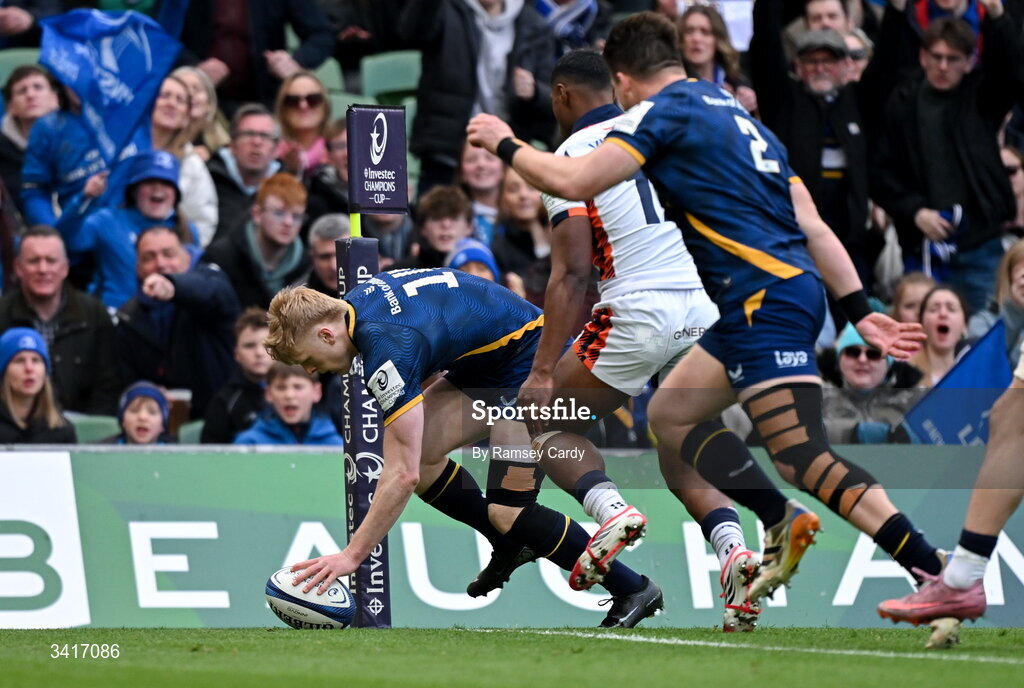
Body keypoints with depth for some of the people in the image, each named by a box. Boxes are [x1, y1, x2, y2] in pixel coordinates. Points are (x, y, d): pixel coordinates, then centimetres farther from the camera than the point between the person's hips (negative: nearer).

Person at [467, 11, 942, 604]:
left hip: (765, 298, -10)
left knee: (805, 458, -17)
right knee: (669, 413, 18)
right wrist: (861, 311, 16)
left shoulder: (665, 110, -1)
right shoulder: (738, 116, 24)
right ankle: (782, 527, 7)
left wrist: (505, 144, 8)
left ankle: (935, 573, -28)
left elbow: (574, 182, -9)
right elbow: (814, 228, 19)